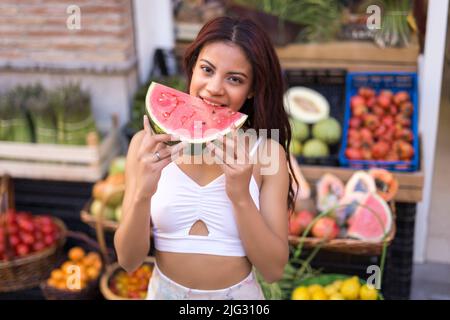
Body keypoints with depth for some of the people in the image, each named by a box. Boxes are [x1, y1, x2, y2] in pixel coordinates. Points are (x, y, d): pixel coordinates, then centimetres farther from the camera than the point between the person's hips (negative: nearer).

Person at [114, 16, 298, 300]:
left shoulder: (267, 152, -12)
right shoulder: (149, 144, -11)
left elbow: (273, 270, -14)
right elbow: (128, 260, -12)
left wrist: (240, 196, -27)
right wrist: (142, 194, -28)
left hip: (239, 294, 0)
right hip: (165, 291, 1)